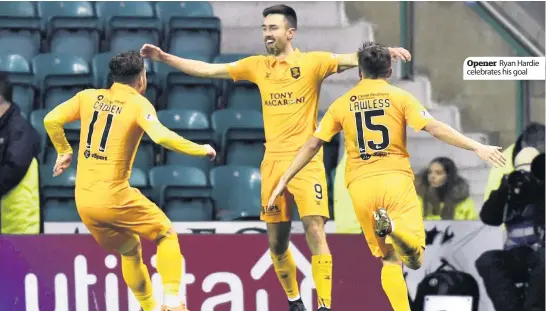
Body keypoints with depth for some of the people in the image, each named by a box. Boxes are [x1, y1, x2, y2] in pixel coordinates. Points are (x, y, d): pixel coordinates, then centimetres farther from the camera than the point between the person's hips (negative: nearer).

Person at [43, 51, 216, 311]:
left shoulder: (89, 97, 8)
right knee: (166, 234, 12)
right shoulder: (138, 103, -5)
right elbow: (161, 136, -21)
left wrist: (64, 151, 19)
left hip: (83, 200, 5)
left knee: (129, 250, 25)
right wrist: (199, 150, -10)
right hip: (114, 197, -5)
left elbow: (51, 120, 3)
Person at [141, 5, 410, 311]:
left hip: (306, 161, -5)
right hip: (273, 162, 5)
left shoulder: (312, 62, -3)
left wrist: (386, 51, -35)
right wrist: (164, 57, 13)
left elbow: (353, 59, -17)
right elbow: (207, 70, 16)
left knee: (315, 233, -14)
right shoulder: (258, 66, 11)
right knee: (276, 242, 8)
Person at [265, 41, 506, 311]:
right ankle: (392, 226, -37)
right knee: (414, 258, -7)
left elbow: (312, 144, 11)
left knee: (389, 259, 13)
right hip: (395, 178, -3)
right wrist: (478, 148, -6)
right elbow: (435, 129, -6)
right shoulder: (399, 97, 5)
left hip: (360, 184, 3)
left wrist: (284, 180, 18)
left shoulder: (342, 104, 12)